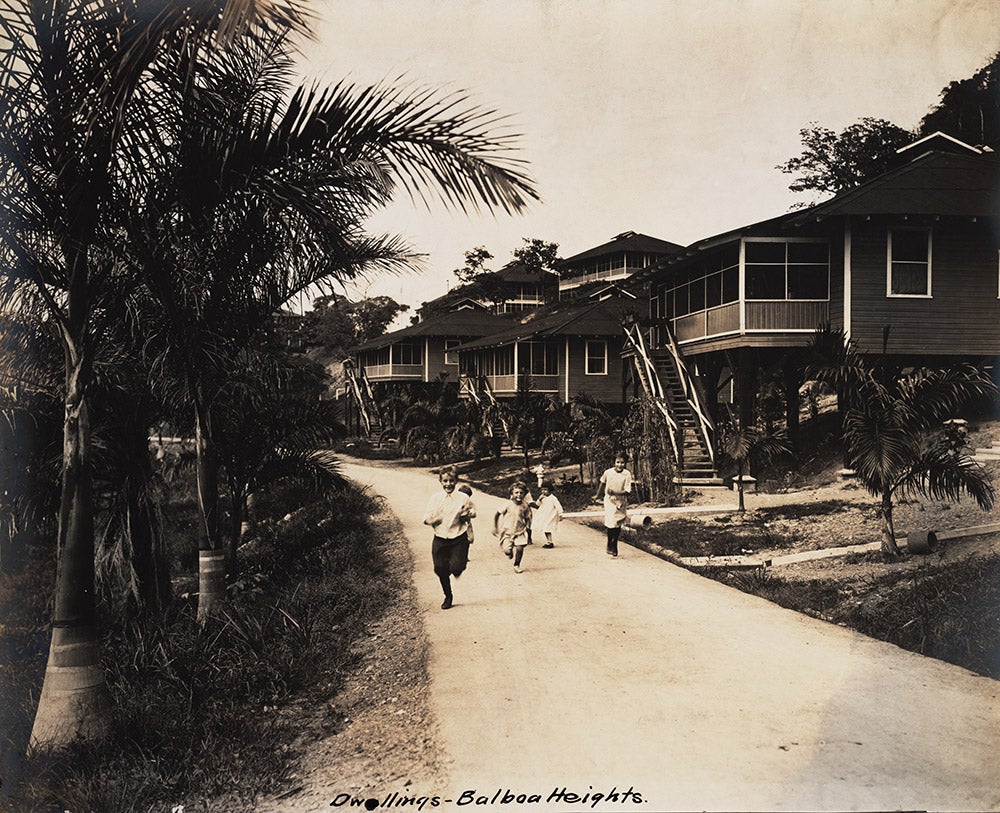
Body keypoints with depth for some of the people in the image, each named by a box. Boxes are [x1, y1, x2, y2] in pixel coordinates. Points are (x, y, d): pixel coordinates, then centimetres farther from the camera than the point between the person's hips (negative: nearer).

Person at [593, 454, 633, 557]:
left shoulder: (627, 474, -15)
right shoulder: (608, 472, -12)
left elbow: (627, 491, -18)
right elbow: (602, 483, 9)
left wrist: (614, 492, -31)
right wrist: (597, 495, 20)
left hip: (621, 502, 1)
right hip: (609, 501, -1)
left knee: (618, 526, 10)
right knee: (611, 524, -13)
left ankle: (614, 547, 29)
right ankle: (610, 546, 7)